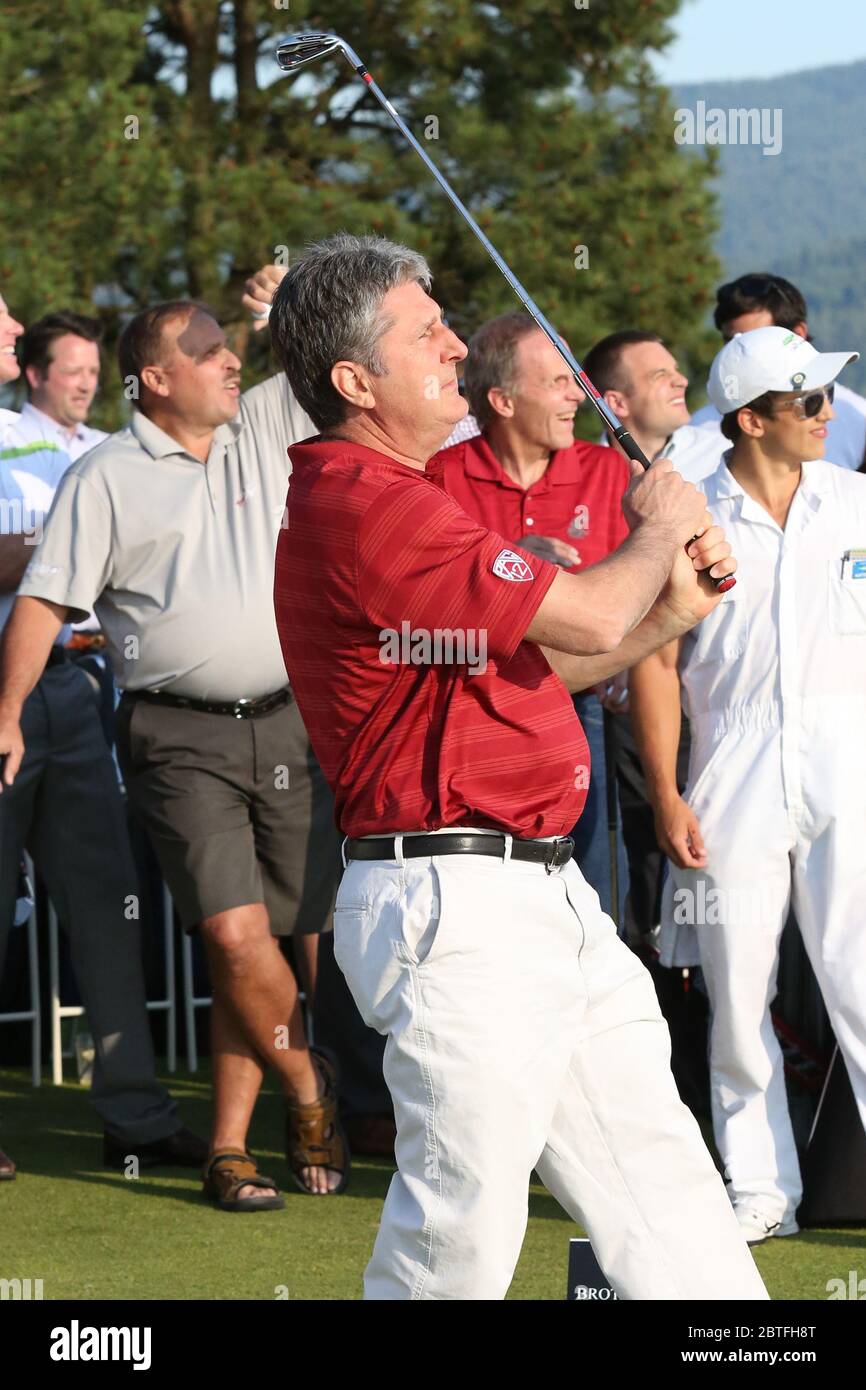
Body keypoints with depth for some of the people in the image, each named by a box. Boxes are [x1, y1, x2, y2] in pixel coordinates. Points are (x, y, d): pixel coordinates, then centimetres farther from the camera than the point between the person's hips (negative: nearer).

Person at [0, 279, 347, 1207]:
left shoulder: (265, 426, 12)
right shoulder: (106, 478, 1)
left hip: (288, 726, 4)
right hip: (182, 738, -4)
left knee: (285, 939, 2)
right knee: (234, 933, -15)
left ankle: (229, 1147, 12)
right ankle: (308, 1087, 9)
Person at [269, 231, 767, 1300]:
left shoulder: (400, 494, 18)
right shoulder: (361, 503, -17)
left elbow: (537, 660, 24)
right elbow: (586, 617, -18)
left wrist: (672, 610, 12)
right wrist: (660, 529, 2)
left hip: (544, 892, 11)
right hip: (454, 908, -11)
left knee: (661, 1182, 11)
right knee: (461, 1234, -8)